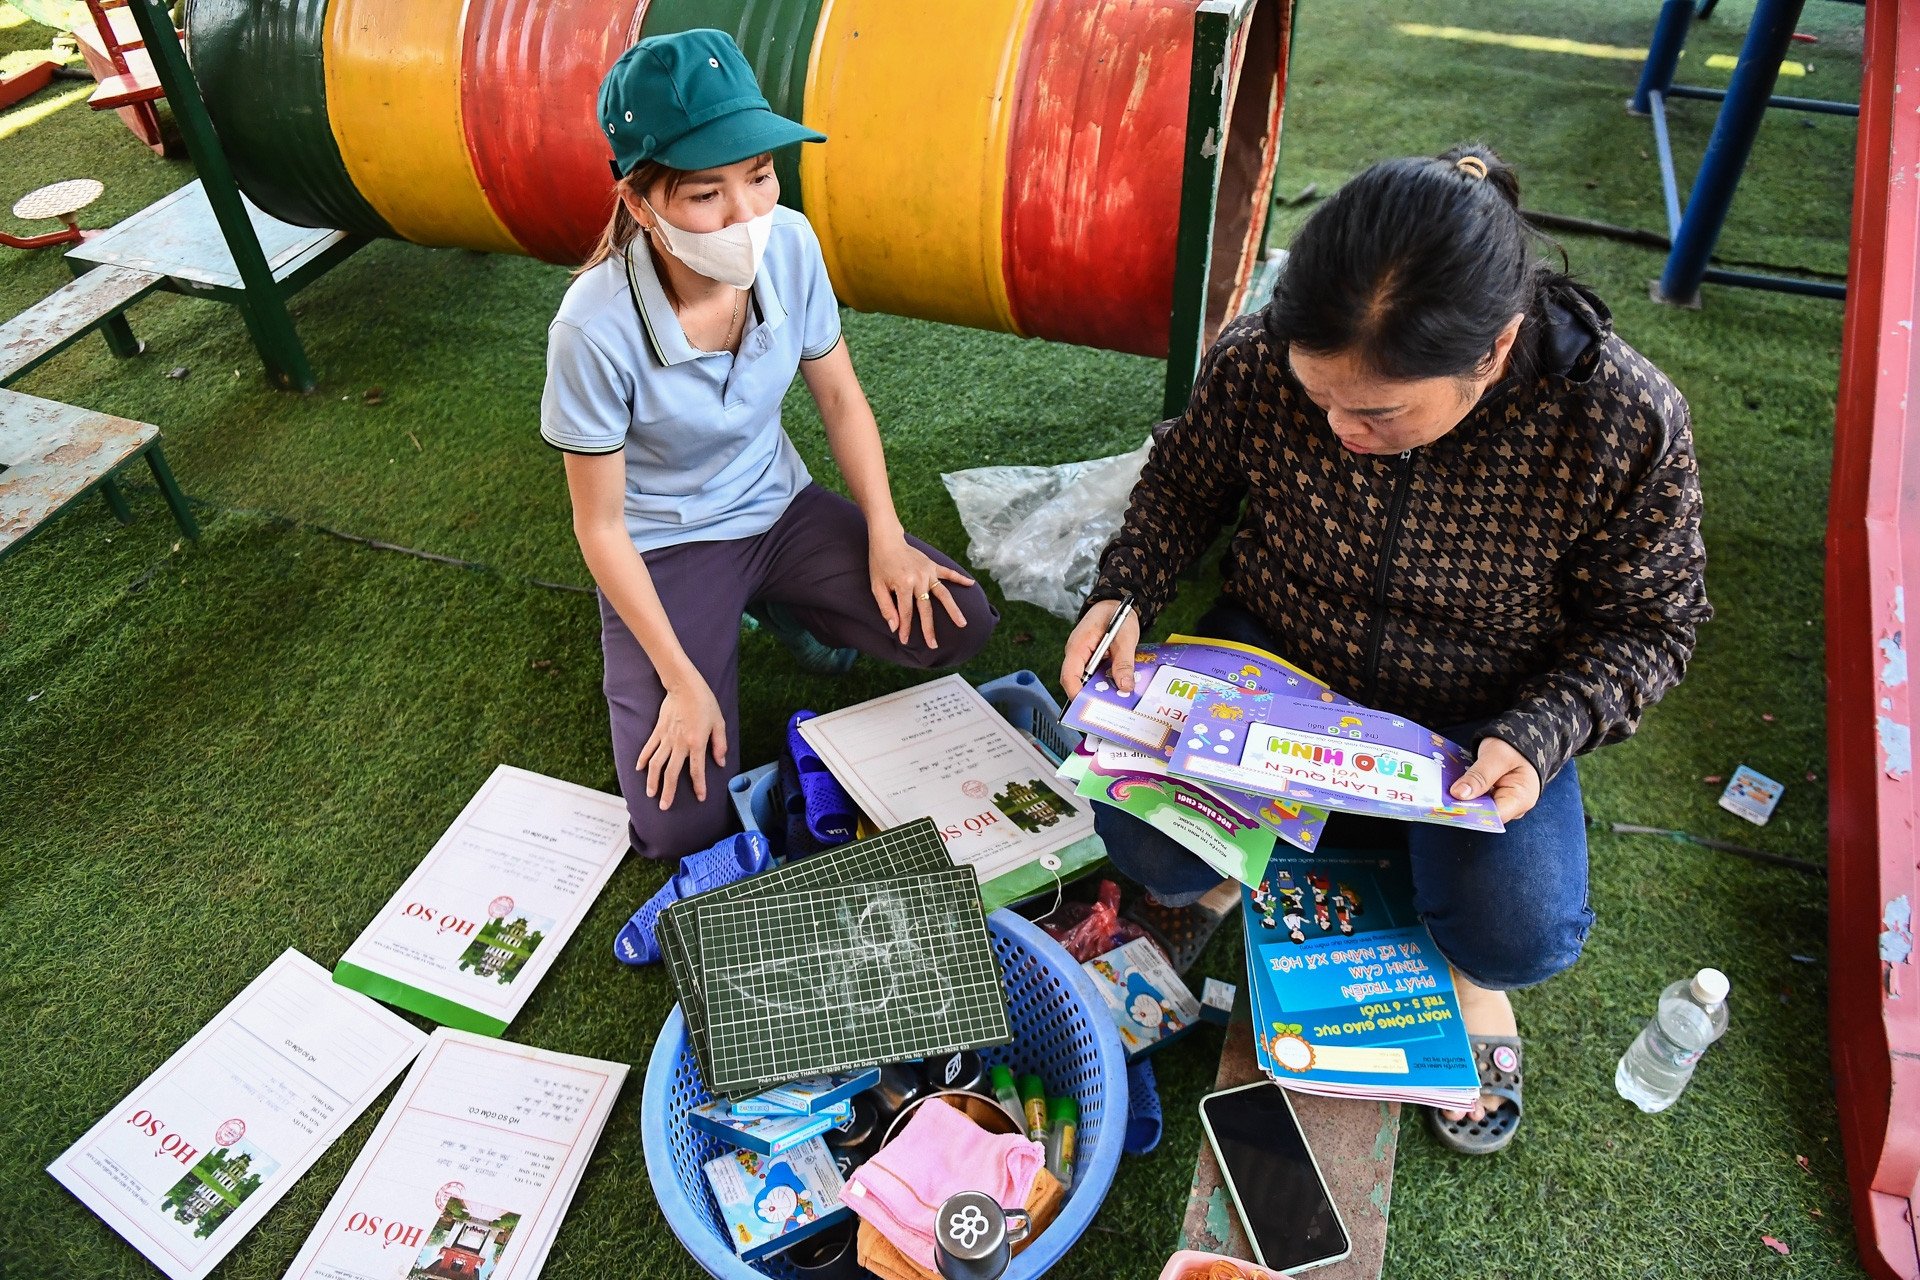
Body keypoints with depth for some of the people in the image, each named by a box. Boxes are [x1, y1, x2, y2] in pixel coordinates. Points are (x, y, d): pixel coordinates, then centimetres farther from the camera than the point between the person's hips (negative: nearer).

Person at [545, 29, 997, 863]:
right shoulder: (596, 328, -29)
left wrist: (886, 538, -10)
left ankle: (777, 608, 14)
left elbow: (839, 397, -1)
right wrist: (682, 681, -16)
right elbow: (600, 525, -18)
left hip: (779, 506, 4)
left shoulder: (789, 245, -17)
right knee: (681, 827, -13)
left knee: (957, 628, -12)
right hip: (666, 547, -3)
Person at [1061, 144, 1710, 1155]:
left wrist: (1540, 736, -28)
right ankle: (1337, 825, 12)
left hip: (1476, 719, -1)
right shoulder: (1256, 360, -22)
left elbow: (1646, 622, -11)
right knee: (1146, 846, -19)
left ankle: (1465, 971, 18)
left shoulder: (1625, 423, -25)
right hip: (1277, 660, 2)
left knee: (1522, 936, -23)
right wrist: (1124, 592, -18)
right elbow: (1184, 481, -1)